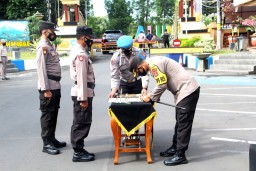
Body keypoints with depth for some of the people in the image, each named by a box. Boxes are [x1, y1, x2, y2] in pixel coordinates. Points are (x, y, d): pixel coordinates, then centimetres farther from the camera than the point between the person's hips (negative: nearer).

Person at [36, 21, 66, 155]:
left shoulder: (49, 45, 16)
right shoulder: (42, 46, -13)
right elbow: (41, 68, -19)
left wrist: (56, 87, 17)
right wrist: (46, 89, -21)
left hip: (55, 86, 9)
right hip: (48, 87, -9)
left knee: (53, 114, 16)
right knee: (47, 115, -1)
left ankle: (52, 139, 27)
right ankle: (46, 144, 7)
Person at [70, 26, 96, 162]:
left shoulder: (77, 50, 14)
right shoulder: (80, 54, -18)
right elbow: (81, 78, -22)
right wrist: (83, 98, -21)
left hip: (83, 92, 10)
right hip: (82, 93, -10)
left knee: (80, 123, 16)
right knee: (82, 123, -2)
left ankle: (79, 150, 26)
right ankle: (78, 153, 8)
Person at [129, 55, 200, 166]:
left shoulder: (154, 64, -17)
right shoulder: (153, 64, 14)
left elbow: (162, 85, -19)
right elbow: (162, 84, 15)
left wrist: (150, 97, -7)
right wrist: (152, 97, 2)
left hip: (188, 90, -11)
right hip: (185, 90, 11)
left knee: (183, 123, -7)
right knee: (180, 122, 17)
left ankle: (180, 155, -3)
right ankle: (175, 148, 28)